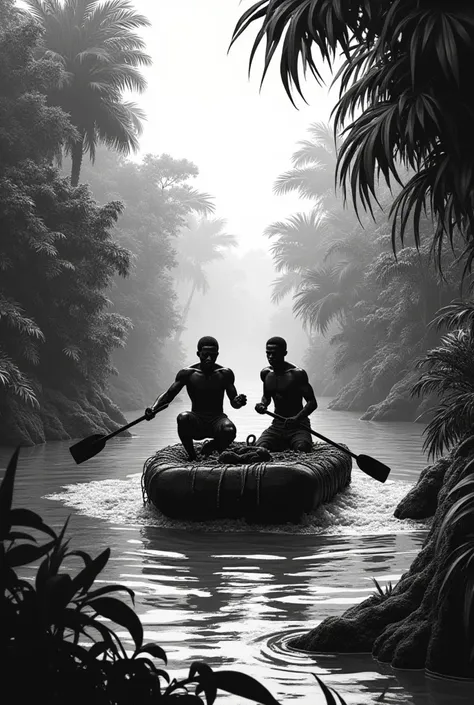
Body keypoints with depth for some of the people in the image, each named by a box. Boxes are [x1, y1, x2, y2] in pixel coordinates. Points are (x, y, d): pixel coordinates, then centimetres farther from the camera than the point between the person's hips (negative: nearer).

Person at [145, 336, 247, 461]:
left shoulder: (225, 374, 0)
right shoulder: (187, 374, -2)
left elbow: (233, 402, 3)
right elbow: (168, 394, -2)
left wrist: (239, 401, -23)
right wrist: (153, 408, -21)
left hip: (217, 419, 1)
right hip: (197, 422, 0)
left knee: (229, 430, -35)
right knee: (183, 418, -36)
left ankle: (210, 447, 2)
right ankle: (191, 455, -11)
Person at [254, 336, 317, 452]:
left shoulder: (297, 374, -12)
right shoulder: (265, 373, 7)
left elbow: (312, 403, -14)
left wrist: (296, 418, -30)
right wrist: (262, 405, 0)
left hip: (298, 425, -5)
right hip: (277, 425, 5)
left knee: (302, 449, -35)